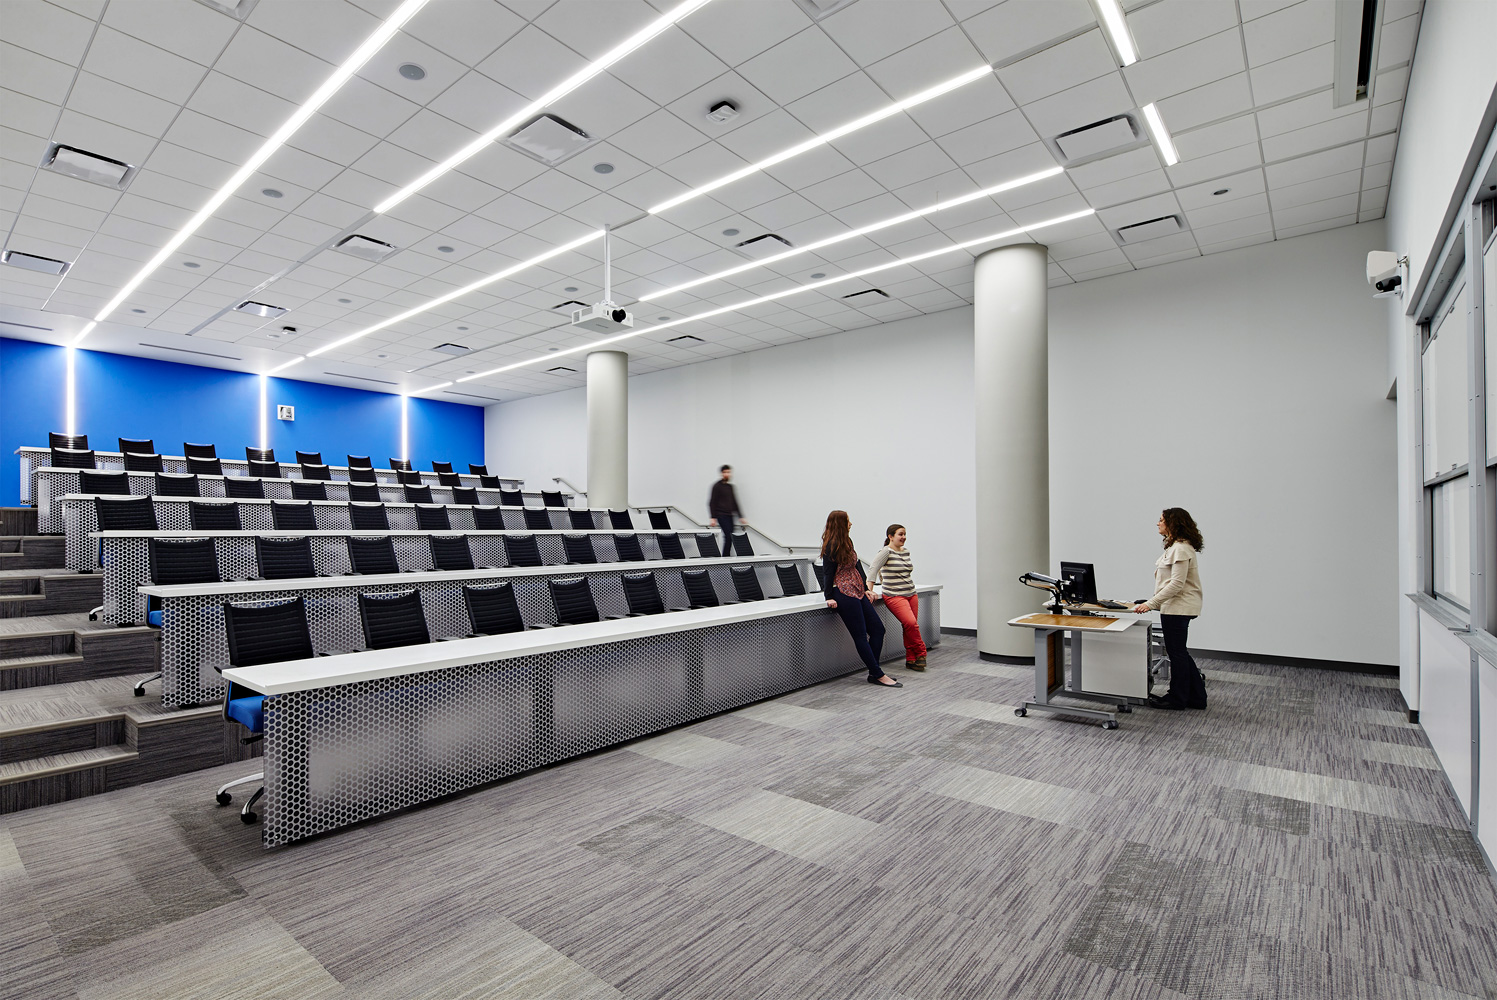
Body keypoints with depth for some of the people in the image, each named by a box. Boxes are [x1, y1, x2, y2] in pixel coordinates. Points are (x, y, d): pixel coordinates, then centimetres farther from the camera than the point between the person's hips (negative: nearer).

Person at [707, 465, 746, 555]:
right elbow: (712, 503, -7)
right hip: (721, 516, -7)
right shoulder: (717, 486, -3)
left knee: (730, 537, 2)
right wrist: (712, 518, -14)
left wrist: (740, 517, 17)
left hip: (730, 516, 7)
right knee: (728, 537, -15)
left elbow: (734, 503, 21)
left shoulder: (730, 486, 17)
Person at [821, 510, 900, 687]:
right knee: (861, 636, -3)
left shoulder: (847, 542, 15)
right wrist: (830, 598, -12)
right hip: (844, 595, -10)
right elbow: (828, 573, -11)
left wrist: (866, 588, 13)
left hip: (858, 592, 10)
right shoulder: (831, 546, -12)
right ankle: (878, 675, 4)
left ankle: (874, 673, 14)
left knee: (877, 629, 7)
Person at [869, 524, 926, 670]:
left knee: (911, 626, 1)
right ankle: (920, 653, -2)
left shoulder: (906, 551, 14)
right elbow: (873, 568, -17)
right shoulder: (886, 551, -8)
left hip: (911, 594, 7)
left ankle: (911, 660, 11)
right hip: (895, 596, -7)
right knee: (911, 623, -21)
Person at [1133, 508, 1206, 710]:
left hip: (1178, 607, -11)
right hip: (1175, 606, 11)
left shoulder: (1180, 549, -18)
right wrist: (1154, 602, 17)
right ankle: (1196, 697, 25)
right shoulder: (1176, 546, 15)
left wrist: (1151, 603, -23)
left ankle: (1177, 698, 13)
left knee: (1176, 652, 1)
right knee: (1179, 652, 16)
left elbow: (1176, 584, -23)